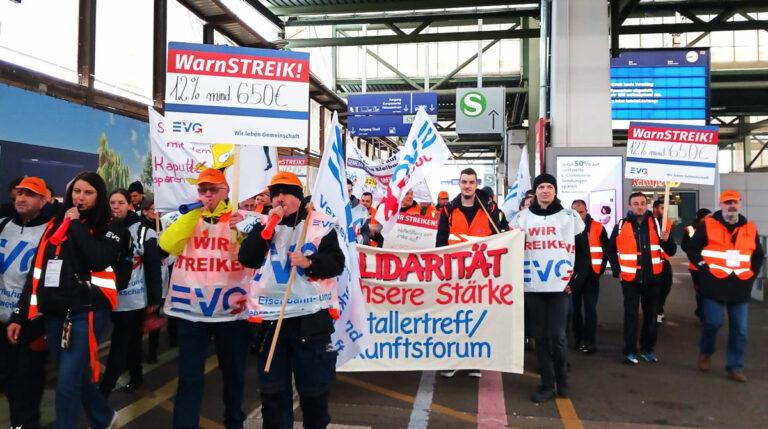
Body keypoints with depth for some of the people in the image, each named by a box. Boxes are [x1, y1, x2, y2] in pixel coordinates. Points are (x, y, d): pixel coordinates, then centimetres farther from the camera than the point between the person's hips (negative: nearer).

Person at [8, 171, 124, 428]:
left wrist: (76, 225, -11)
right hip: (54, 312, 6)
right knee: (76, 375, 15)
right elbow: (37, 271, 13)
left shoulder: (110, 228, -1)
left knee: (67, 384, -7)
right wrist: (19, 314, 11)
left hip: (87, 311, -6)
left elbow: (99, 260, -21)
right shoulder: (55, 224, 12)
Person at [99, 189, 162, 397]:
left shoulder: (143, 231, -10)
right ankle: (136, 376, 35)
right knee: (130, 340, 18)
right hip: (114, 297, 5)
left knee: (118, 345, -2)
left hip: (135, 298, -5)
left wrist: (154, 298, -11)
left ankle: (103, 391, 3)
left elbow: (153, 266, -10)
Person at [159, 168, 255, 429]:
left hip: (231, 310, 0)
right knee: (189, 376, 4)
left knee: (233, 372, 15)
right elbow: (167, 244, -13)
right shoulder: (187, 218, 7)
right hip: (190, 310, 0)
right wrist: (195, 213, -14)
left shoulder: (241, 220, 2)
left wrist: (239, 232, -25)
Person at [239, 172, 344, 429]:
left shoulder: (319, 224, 0)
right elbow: (247, 259, -6)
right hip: (270, 317, 3)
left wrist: (310, 262, -22)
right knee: (272, 387, 13)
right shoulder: (264, 225, 8)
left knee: (314, 385, 10)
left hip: (310, 317, -2)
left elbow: (336, 262, -5)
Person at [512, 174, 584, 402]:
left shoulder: (570, 216, 5)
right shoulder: (522, 217, 8)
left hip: (561, 286, -2)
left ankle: (562, 380, 17)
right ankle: (547, 384, 15)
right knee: (541, 336, 5)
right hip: (533, 286, 2)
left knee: (557, 335, -4)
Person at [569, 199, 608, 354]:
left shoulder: (597, 228, -2)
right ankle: (579, 339, 21)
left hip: (591, 275, -1)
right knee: (575, 308, 9)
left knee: (590, 308, -1)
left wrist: (600, 268, 1)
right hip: (572, 275, 1)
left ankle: (589, 341, 5)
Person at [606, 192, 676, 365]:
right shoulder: (621, 226, -2)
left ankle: (648, 349, 25)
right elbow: (610, 250, 8)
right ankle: (630, 351, 12)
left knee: (651, 315, 11)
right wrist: (617, 270, -1)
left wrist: (666, 240, -19)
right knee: (631, 316, 2)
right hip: (630, 279, -2)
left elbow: (672, 251, 1)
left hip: (652, 278, 2)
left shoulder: (657, 223, 1)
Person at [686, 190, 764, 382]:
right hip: (714, 286, -3)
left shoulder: (750, 228, 10)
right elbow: (692, 248, 1)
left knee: (739, 329, 4)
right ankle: (705, 352, 22)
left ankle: (735, 366, 16)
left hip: (740, 287, 4)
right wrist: (703, 268, -6)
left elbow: (758, 254, 21)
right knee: (713, 322, -6)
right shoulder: (708, 225, -2)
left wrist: (752, 273, 9)